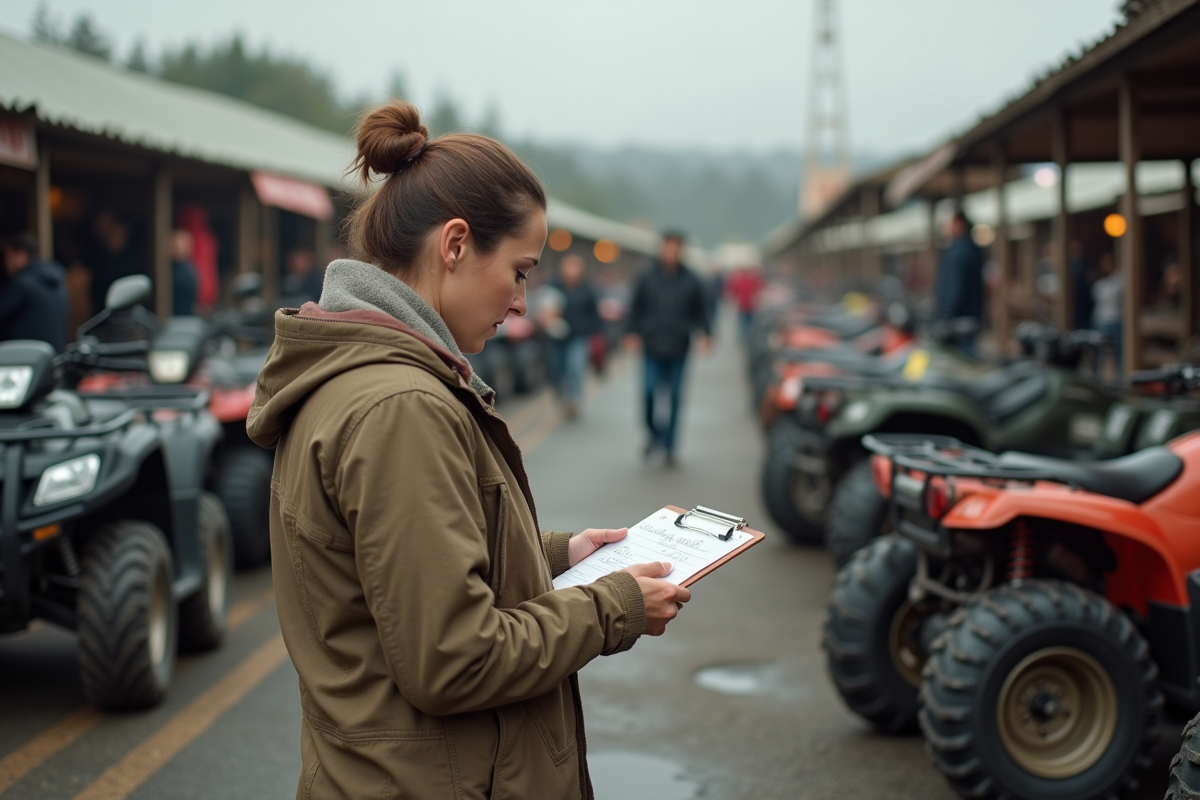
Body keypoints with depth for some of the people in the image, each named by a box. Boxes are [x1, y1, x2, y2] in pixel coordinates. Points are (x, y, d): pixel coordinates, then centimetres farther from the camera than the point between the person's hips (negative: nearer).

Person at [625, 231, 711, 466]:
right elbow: (636, 308, 9)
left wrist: (702, 334, -5)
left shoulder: (691, 281, 4)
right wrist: (634, 333, -1)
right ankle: (654, 433, 14)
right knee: (649, 392, -11)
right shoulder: (647, 277, 3)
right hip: (652, 347, -1)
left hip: (678, 350, 1)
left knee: (674, 398, 3)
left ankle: (669, 446, 13)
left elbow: (700, 312, 9)